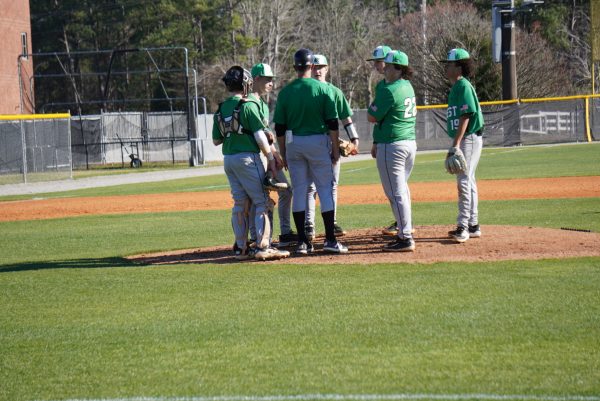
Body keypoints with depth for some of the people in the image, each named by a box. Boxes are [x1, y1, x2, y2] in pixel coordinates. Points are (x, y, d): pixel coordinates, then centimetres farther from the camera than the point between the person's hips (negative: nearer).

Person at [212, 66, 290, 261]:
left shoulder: (221, 109, 9)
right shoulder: (248, 106, -10)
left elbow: (216, 140, 12)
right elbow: (260, 136, -13)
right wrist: (271, 159, -8)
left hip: (228, 160, 7)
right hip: (247, 157, -7)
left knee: (240, 203, 12)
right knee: (262, 202, -3)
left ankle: (241, 248, 12)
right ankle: (262, 247, -10)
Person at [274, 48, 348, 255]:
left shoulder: (285, 92, 2)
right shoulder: (323, 89, -5)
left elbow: (279, 128, 3)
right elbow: (332, 123, -7)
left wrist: (284, 154, 12)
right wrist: (335, 149, 1)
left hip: (293, 144, 3)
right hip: (318, 142, -2)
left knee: (299, 191, 7)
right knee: (325, 189, 2)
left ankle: (302, 242, 6)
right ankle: (330, 240, -3)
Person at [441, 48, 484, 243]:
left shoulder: (463, 86, -14)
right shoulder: (455, 88, 16)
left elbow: (465, 117, -21)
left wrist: (456, 145, -25)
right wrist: (455, 145, 20)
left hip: (469, 139, -11)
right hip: (463, 140, 11)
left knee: (464, 181, -13)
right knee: (468, 182, 13)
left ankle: (463, 226, -14)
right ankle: (473, 226, 19)